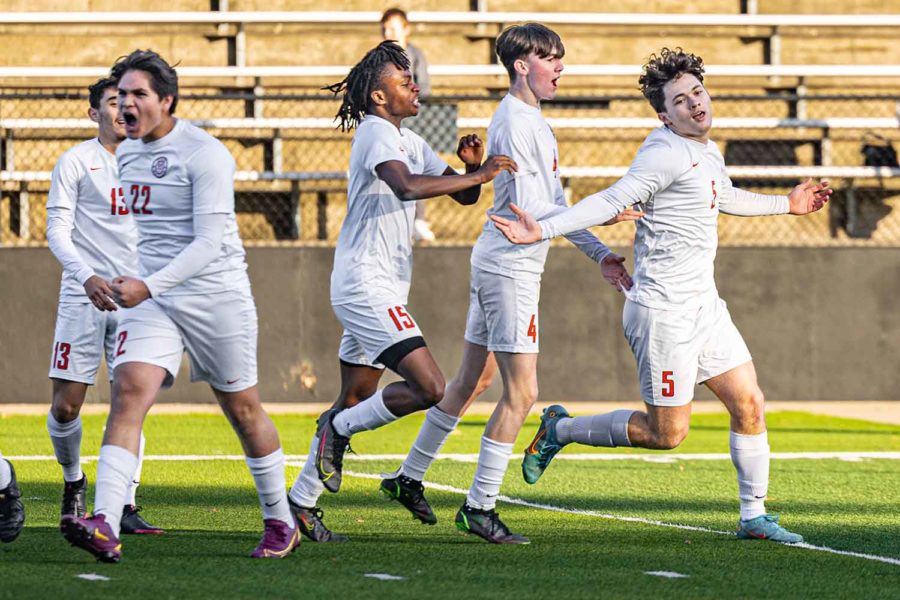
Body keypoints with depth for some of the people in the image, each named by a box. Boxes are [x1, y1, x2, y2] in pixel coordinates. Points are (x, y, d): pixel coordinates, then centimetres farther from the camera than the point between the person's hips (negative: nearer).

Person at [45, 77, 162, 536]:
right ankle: (73, 479, 23)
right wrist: (87, 277, -21)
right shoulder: (76, 162, 1)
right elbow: (58, 230, -5)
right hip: (84, 294, -3)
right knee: (65, 406, -4)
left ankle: (125, 505, 0)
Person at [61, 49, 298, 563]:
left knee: (243, 409, 8)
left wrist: (148, 286, -30)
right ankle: (105, 529, -29)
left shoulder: (206, 155, -14)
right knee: (129, 392, -16)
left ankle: (282, 523, 27)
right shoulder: (126, 154, 9)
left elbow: (209, 241, -21)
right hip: (153, 301, 5)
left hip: (217, 296, -5)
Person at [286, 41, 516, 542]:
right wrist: (478, 175, -29)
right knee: (430, 389, -18)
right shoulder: (377, 134, -13)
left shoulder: (408, 141, 17)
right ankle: (340, 429, -1)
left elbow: (464, 196, 18)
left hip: (381, 290, 10)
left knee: (357, 402, 13)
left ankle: (302, 500, 18)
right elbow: (407, 186, -32)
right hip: (367, 287, -10)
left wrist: (472, 168, -4)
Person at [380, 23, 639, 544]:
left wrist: (600, 255, 13)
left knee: (472, 380, 18)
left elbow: (555, 202, 18)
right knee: (522, 392, -8)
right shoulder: (515, 124, -16)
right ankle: (480, 506, -4)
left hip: (499, 263, 10)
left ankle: (410, 478, 27)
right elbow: (530, 209, -21)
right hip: (510, 266, -10)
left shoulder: (533, 121, 16)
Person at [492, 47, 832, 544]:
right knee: (667, 433, -4)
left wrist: (786, 204, 47)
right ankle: (560, 429, 14)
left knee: (750, 405, 4)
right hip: (663, 311, -9)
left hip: (704, 306, 9)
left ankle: (754, 516, 14)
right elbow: (611, 201, -24)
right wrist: (543, 230, -36)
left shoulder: (707, 152, 13)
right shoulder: (667, 154, -17)